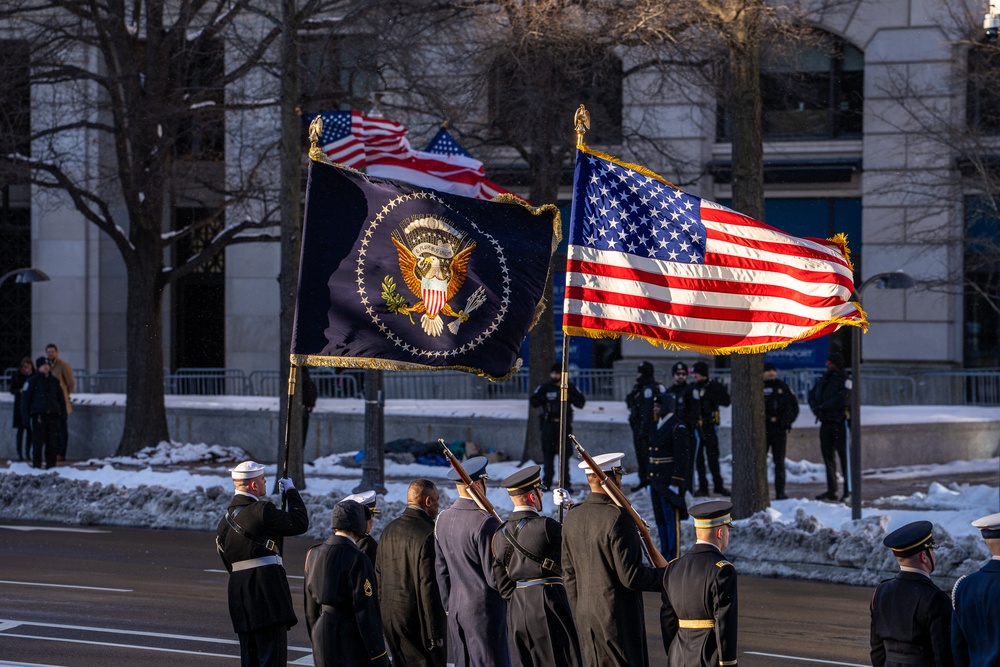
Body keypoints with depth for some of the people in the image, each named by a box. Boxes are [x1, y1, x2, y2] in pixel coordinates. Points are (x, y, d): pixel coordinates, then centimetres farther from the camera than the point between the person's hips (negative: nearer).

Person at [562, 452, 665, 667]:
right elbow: (631, 576, -19)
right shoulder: (617, 518, -18)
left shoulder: (572, 517, 5)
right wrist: (667, 577, -4)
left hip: (586, 615, 8)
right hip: (618, 617, -8)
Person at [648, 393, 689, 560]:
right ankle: (664, 554, 21)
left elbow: (681, 457, -16)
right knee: (660, 520, 13)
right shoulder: (657, 426, 14)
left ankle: (674, 557, 0)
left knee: (672, 520, -4)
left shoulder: (678, 428, -12)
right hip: (656, 481, 9)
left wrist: (675, 484, -19)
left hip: (669, 482, -9)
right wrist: (651, 482, 18)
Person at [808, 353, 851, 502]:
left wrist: (822, 407, -15)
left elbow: (841, 400, -18)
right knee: (828, 456, 8)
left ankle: (848, 490, -7)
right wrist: (816, 408, -8)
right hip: (825, 422, 7)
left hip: (839, 423, -7)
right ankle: (831, 491, 13)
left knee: (844, 456, -8)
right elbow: (812, 395, 12)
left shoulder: (845, 381, -5)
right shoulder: (823, 380, 17)